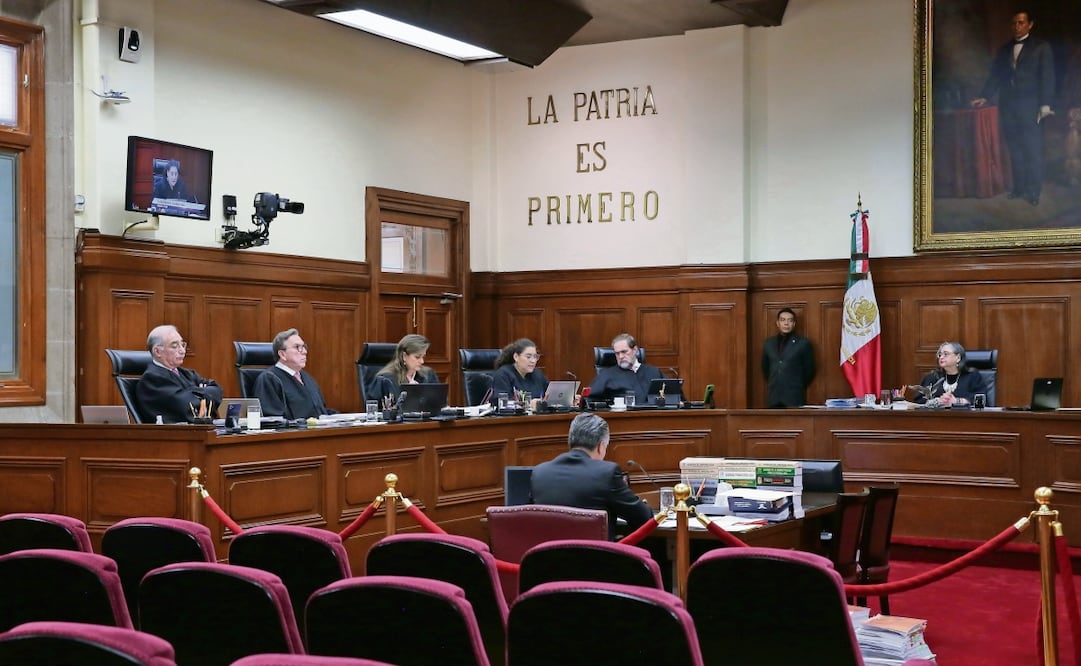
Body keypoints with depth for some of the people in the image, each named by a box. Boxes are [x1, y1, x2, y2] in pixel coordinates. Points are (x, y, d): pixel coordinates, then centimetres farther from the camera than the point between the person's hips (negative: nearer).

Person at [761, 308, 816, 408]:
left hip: (794, 397, -3)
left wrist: (798, 387, 10)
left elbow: (809, 370, 5)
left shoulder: (804, 343, 0)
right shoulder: (769, 343, 11)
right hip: (773, 397, 3)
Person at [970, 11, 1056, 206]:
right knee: (1014, 148, 4)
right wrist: (984, 97, 2)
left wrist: (1045, 103, -10)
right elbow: (995, 76, 15)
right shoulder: (1003, 50, 16)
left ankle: (1033, 190, -2)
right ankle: (1019, 187, 8)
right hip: (1007, 105, 4)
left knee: (1032, 148, -6)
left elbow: (1047, 76, -1)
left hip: (1029, 104, -4)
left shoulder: (1041, 47, 4)